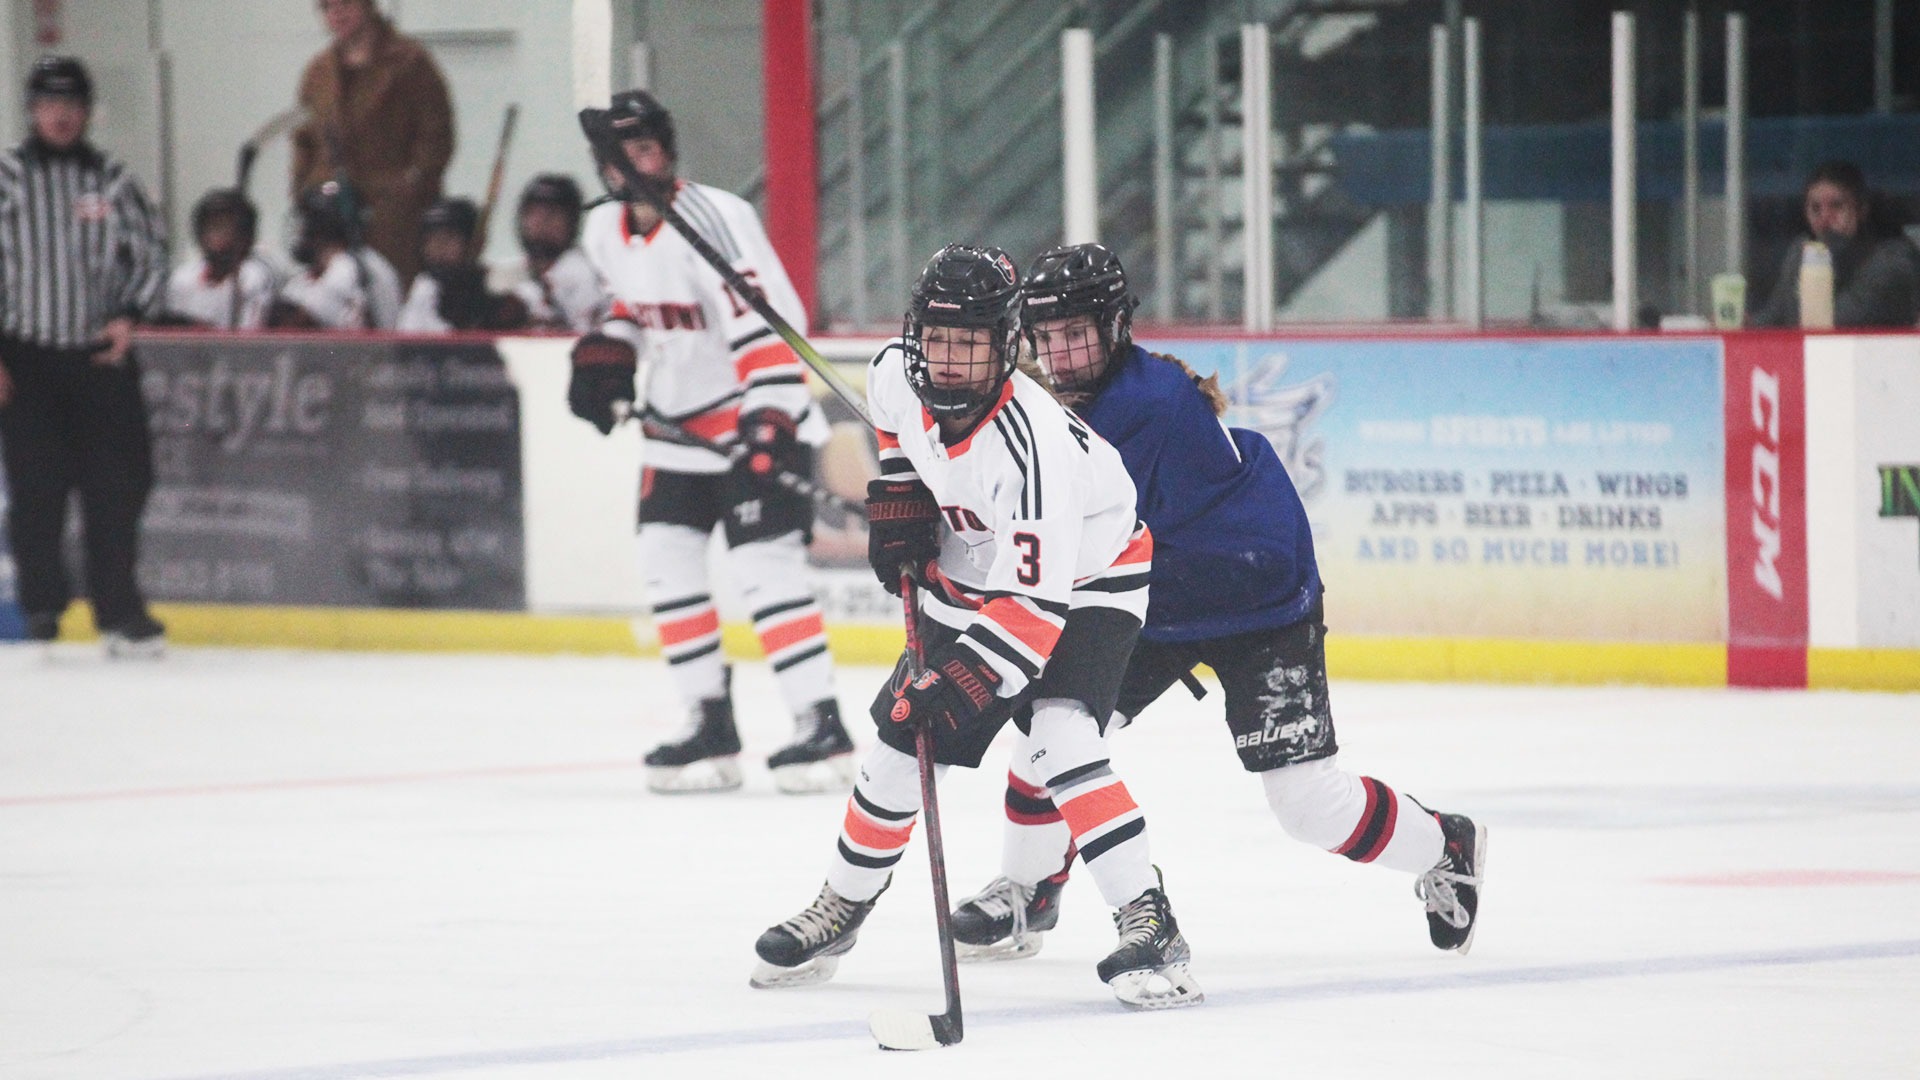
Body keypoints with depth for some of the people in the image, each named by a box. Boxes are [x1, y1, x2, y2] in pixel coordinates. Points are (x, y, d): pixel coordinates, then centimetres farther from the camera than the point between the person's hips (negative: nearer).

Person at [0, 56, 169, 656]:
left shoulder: (112, 180, 6)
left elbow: (151, 249, 14)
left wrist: (130, 316, -2)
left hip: (102, 357, 2)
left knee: (116, 485, -1)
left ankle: (120, 609, 5)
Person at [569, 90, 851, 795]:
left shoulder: (709, 220, -21)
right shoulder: (606, 230, 4)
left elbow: (767, 321, -28)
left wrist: (772, 423, -37)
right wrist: (607, 353, 7)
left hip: (757, 419, -9)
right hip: (679, 426, 9)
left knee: (764, 565, -16)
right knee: (667, 563, 5)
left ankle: (822, 727, -14)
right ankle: (710, 726, 13)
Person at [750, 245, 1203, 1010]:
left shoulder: (1031, 444, -38)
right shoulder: (899, 376, -18)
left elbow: (1036, 604, -38)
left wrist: (961, 681, -42)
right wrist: (899, 499, 0)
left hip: (1082, 581, -7)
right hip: (971, 574, 7)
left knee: (1059, 745, -27)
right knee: (902, 746, 8)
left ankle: (1150, 927, -25)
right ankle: (842, 906, 29)